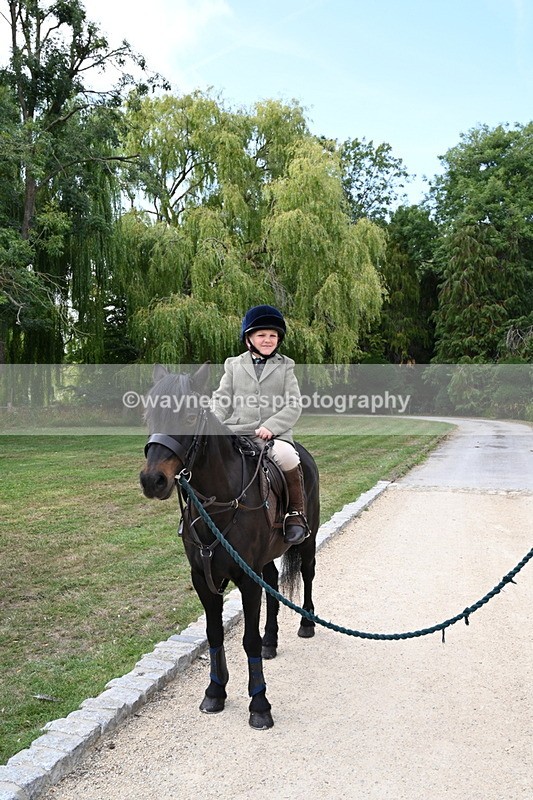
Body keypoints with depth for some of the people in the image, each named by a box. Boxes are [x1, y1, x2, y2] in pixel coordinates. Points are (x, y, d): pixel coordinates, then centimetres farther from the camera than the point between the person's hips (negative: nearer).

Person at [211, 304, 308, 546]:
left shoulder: (285, 367, 14)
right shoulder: (233, 365, 18)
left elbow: (294, 406, 5)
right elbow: (221, 400, 13)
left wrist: (270, 427, -11)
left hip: (274, 433, -1)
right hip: (235, 433, 2)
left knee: (286, 456, -33)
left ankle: (297, 514, -12)